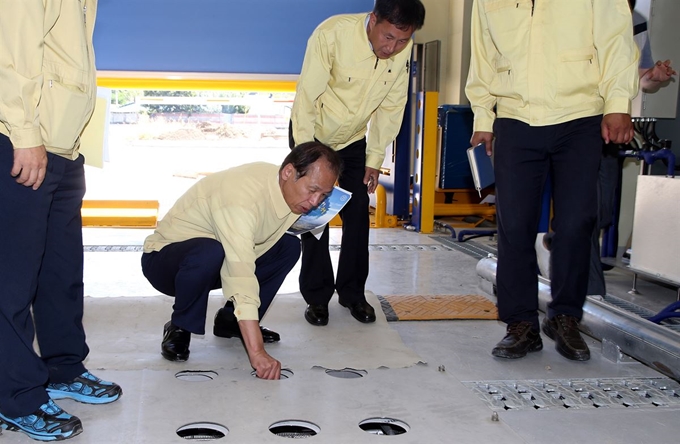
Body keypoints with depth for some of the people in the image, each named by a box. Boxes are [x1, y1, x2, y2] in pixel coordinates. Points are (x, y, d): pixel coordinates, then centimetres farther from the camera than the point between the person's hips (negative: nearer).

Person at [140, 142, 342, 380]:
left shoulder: (286, 188, -9)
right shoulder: (242, 198, -36)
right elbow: (242, 279, -43)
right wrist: (256, 352, -46)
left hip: (219, 263, 8)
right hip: (164, 258, -8)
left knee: (288, 246, -5)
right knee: (209, 252, -39)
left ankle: (230, 320, 5)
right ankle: (179, 329, -11)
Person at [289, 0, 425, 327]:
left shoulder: (404, 50, -17)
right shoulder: (332, 33, -30)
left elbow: (391, 107, -6)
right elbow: (306, 97, -27)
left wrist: (375, 159, -5)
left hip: (353, 140, 4)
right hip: (312, 135, -3)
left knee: (358, 217, 2)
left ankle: (352, 293, 17)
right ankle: (316, 297, 8)